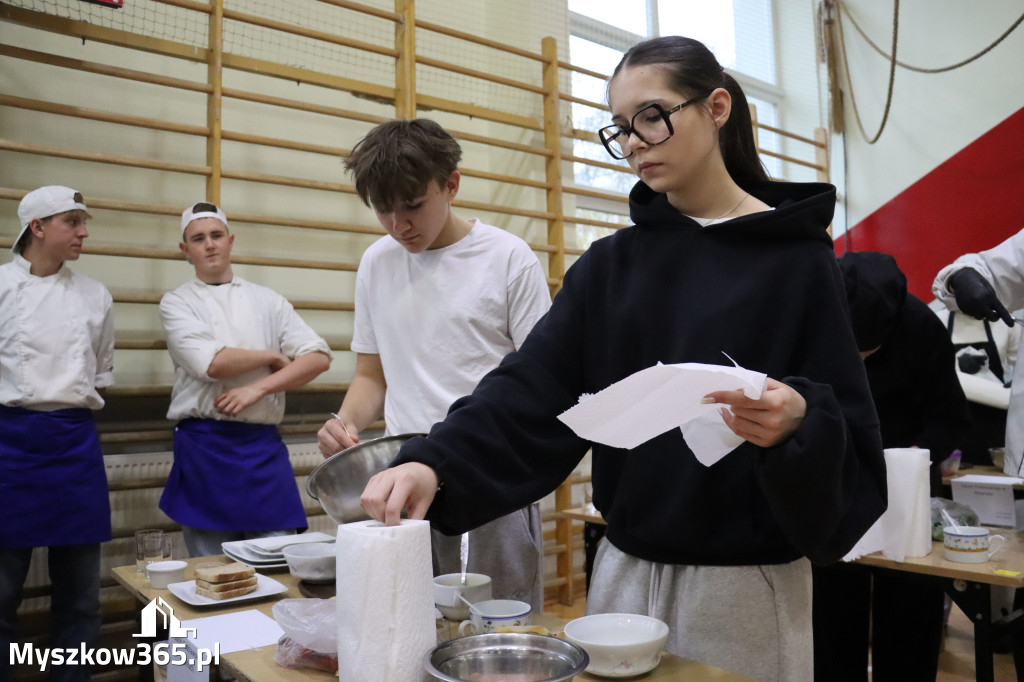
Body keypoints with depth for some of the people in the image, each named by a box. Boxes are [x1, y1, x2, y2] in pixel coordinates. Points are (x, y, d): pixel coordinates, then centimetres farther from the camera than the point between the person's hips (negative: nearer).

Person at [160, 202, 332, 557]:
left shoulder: (267, 300, 11)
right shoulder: (178, 302, 5)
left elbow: (319, 357, 1)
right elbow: (212, 364, -13)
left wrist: (257, 388, -9)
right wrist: (273, 357, -1)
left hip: (264, 446, 2)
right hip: (205, 445, -2)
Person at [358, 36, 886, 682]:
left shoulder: (796, 258, -6)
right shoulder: (612, 263, 3)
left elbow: (851, 448, -7)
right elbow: (530, 389, -8)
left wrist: (799, 424, -28)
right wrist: (435, 462, -23)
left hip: (746, 586, -3)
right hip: (625, 573, 4)